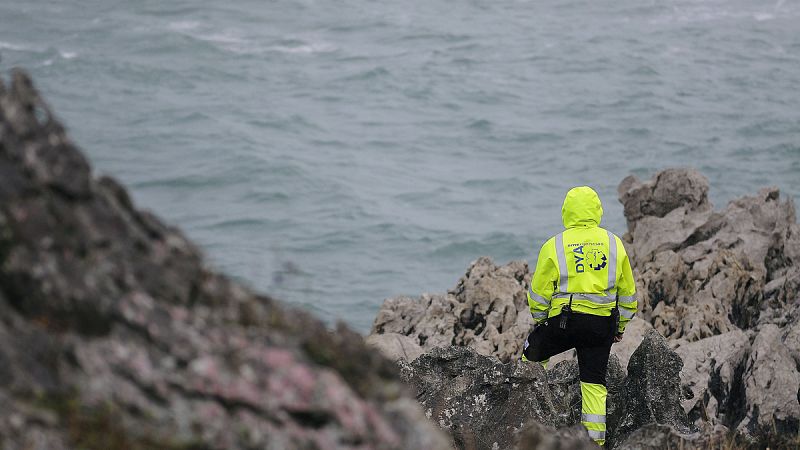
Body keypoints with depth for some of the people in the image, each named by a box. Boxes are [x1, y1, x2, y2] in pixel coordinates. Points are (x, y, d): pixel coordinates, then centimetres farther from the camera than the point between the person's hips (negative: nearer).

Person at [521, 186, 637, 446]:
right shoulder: (614, 244, 5)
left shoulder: (554, 246, -4)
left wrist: (539, 319, 16)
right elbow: (627, 291, 11)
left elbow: (539, 292, -1)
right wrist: (621, 325, 21)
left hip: (564, 321, -3)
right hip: (602, 324, 3)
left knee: (532, 355, 22)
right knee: (594, 382, 8)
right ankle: (595, 437, 5)